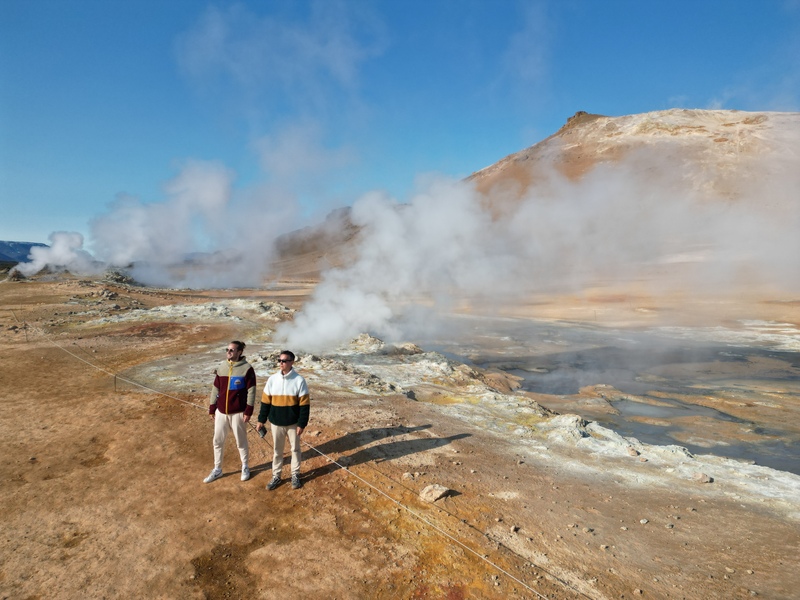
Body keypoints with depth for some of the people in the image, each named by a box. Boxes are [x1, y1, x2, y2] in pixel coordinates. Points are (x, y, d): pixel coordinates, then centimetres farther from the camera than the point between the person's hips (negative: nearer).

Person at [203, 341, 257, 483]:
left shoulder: (247, 368, -12)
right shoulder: (221, 367, 3)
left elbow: (251, 391, -10)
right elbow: (216, 389, 9)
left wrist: (248, 411, -13)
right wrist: (212, 408, 9)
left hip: (238, 412, -5)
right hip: (221, 411, 5)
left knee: (241, 441, 10)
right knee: (218, 441, 13)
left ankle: (245, 467, 29)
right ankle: (217, 469, 30)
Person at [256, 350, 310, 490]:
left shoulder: (299, 380, -12)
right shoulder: (272, 379, -4)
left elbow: (304, 404, -10)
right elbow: (265, 401, 4)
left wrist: (301, 424, -11)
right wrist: (261, 420, 4)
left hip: (293, 423, -2)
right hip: (276, 423, 2)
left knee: (295, 449, 13)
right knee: (277, 450, 15)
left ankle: (295, 475, 31)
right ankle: (276, 476, 31)